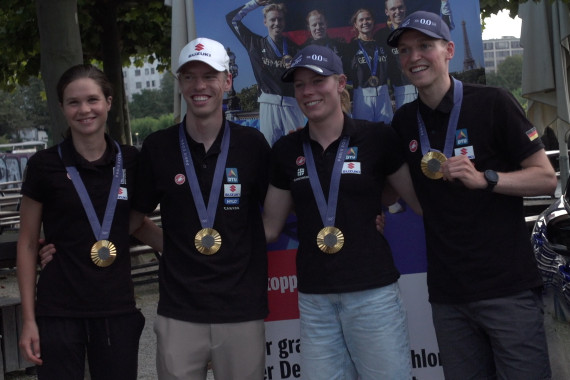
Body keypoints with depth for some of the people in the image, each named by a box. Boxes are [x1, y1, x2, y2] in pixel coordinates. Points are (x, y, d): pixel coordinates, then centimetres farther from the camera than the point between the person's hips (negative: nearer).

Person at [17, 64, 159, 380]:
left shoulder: (130, 161, 3)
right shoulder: (45, 165, -3)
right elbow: (27, 243, 2)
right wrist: (28, 318, -1)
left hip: (117, 310, 2)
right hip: (59, 314, -2)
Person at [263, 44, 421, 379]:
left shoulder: (377, 138, -3)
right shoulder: (286, 150, 6)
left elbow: (422, 201, -1)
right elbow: (271, 227, 11)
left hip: (373, 292, -3)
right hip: (313, 299, 3)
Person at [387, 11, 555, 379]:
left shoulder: (493, 103, -5)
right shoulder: (404, 121, 9)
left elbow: (547, 179, -5)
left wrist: (484, 179, -20)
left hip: (508, 286, -4)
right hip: (447, 293, 4)